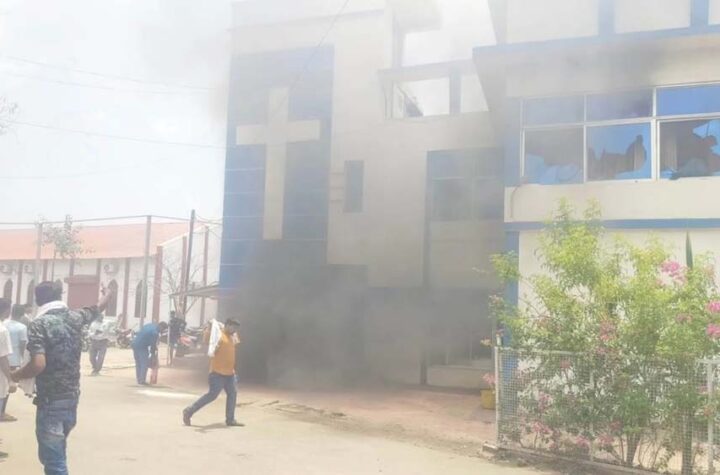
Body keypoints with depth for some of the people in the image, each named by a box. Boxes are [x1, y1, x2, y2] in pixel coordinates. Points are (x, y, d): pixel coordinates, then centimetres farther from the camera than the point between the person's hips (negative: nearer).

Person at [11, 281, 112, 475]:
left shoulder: (39, 324, -14)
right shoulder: (75, 317, 3)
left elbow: (38, 365, -25)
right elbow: (97, 308, 24)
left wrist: (17, 374, -6)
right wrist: (107, 295, 44)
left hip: (50, 401, -6)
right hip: (71, 398, 6)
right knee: (55, 454, 24)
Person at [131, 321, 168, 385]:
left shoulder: (150, 325, 8)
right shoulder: (155, 332, -19)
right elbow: (153, 344, -11)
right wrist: (153, 353, 7)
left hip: (135, 344, 9)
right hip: (142, 347, -9)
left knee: (138, 363, 14)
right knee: (145, 364, -3)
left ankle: (139, 380, 20)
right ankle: (142, 381, -4)